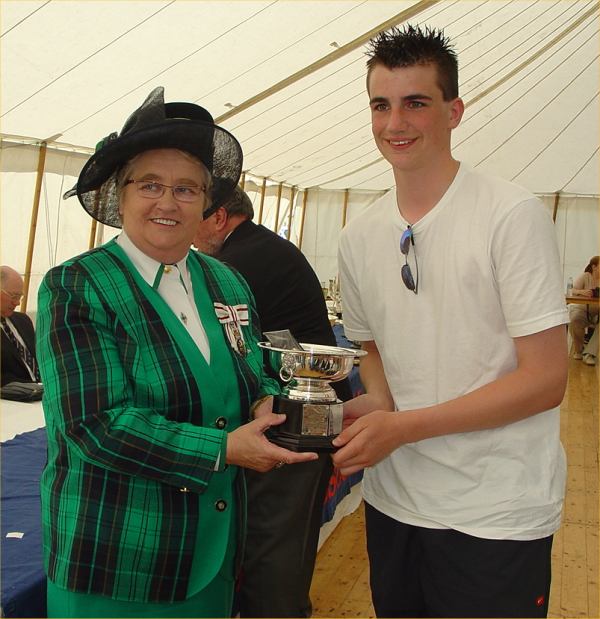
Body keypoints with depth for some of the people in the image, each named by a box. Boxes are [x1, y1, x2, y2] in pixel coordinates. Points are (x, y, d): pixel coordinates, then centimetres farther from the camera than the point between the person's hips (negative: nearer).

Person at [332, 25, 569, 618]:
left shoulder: (513, 215, -15)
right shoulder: (358, 236, 3)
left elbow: (545, 378, -16)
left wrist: (402, 425, -21)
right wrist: (374, 404, -8)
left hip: (495, 516, -5)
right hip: (392, 498, 5)